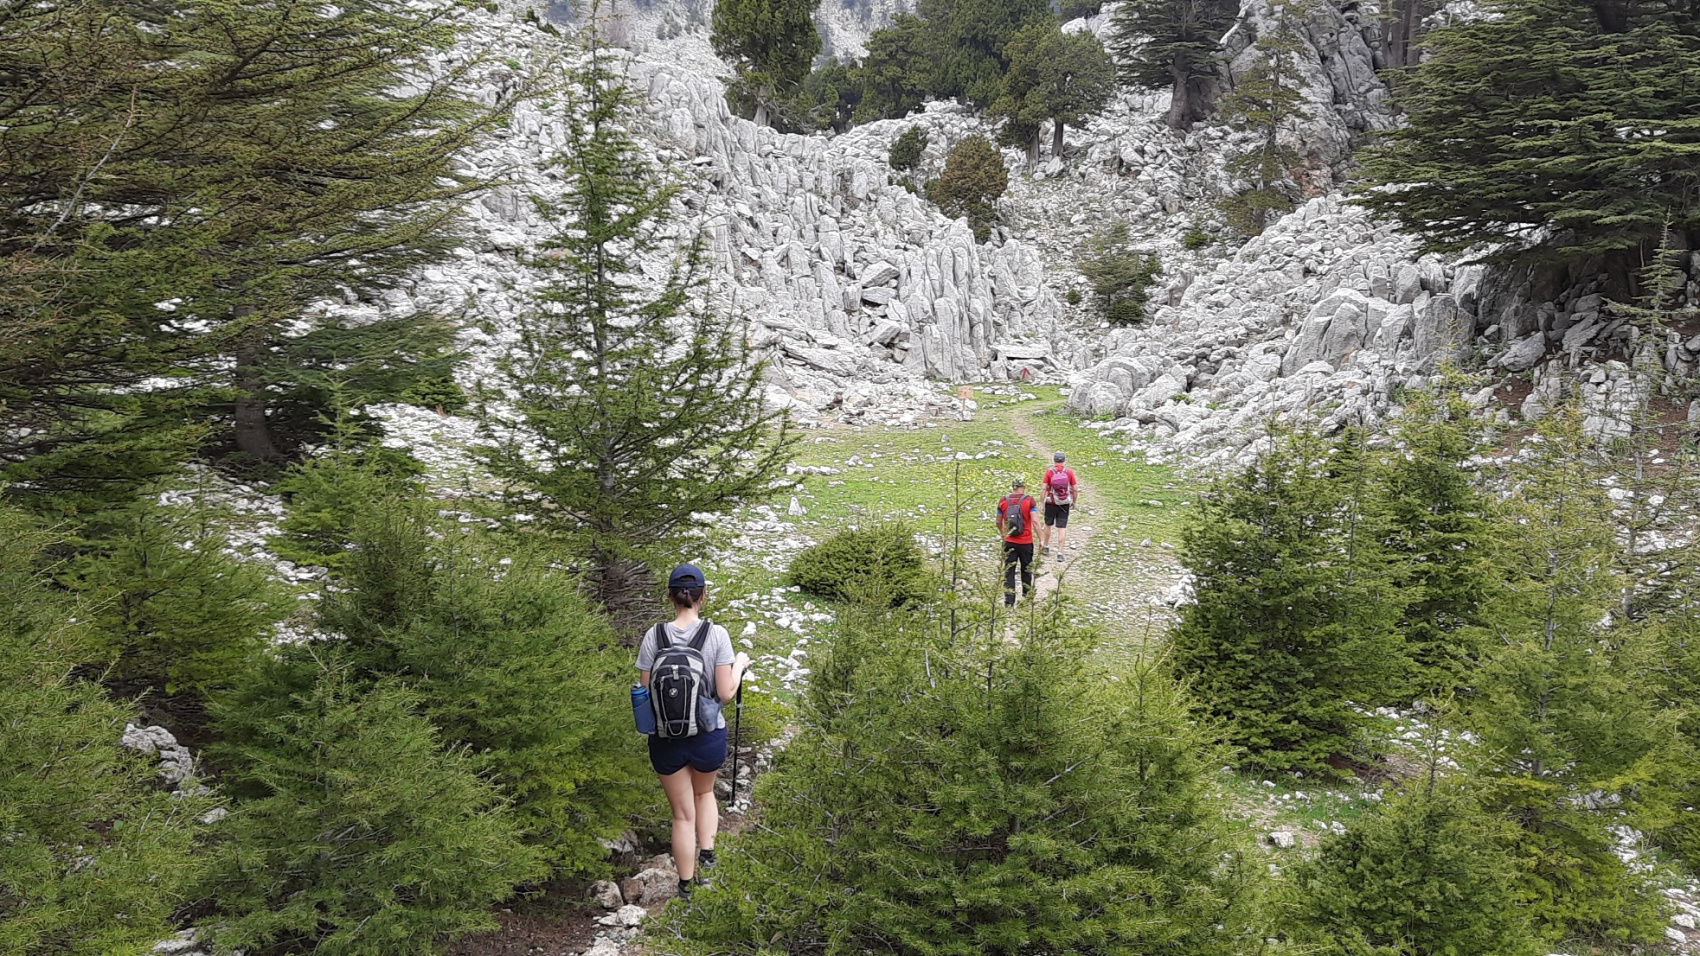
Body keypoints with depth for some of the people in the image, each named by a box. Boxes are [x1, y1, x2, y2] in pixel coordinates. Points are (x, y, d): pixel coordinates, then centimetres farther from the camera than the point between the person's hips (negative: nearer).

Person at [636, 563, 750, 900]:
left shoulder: (654, 637, -9)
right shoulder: (716, 634, -14)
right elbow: (725, 694, -12)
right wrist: (739, 665, 5)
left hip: (666, 741, 1)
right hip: (708, 737, 0)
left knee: (682, 814, 17)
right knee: (704, 792, 32)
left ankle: (686, 885, 26)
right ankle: (707, 848, 17)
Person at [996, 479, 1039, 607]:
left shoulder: (1003, 500, 0)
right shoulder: (1029, 500, -8)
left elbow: (998, 522, 9)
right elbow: (1035, 521, -15)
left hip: (1009, 543, 1)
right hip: (1026, 543, -1)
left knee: (1008, 572, 4)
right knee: (1026, 571, 18)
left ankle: (1009, 602, -3)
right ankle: (1026, 598, 31)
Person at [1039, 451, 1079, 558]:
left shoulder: (1049, 471, -7)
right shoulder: (1069, 471, -4)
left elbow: (1044, 488, -9)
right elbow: (1075, 489, -2)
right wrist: (1074, 502, 12)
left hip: (1051, 503, 0)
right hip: (1065, 504, 0)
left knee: (1048, 525, 20)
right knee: (1062, 528, 2)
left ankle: (1045, 547, 34)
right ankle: (1060, 553, -3)